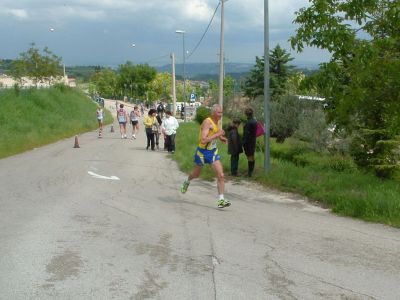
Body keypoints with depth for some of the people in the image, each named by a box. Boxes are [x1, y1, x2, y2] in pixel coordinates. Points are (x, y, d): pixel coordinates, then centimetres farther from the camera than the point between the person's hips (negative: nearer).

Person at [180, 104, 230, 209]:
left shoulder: (218, 121, 1)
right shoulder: (207, 122, -24)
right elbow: (203, 140, -35)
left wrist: (220, 137, 6)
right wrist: (217, 135, -33)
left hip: (213, 151, 5)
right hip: (202, 152, -5)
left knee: (221, 175, -11)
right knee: (196, 174, 19)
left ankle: (221, 200, -9)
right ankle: (187, 182, 54)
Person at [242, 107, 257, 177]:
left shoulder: (248, 123, -19)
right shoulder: (255, 121, 9)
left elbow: (247, 134, -21)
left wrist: (244, 143, -17)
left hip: (248, 142, -9)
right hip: (253, 141, 9)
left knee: (249, 157, -6)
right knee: (252, 157, 15)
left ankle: (249, 173, -4)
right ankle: (251, 171, 25)